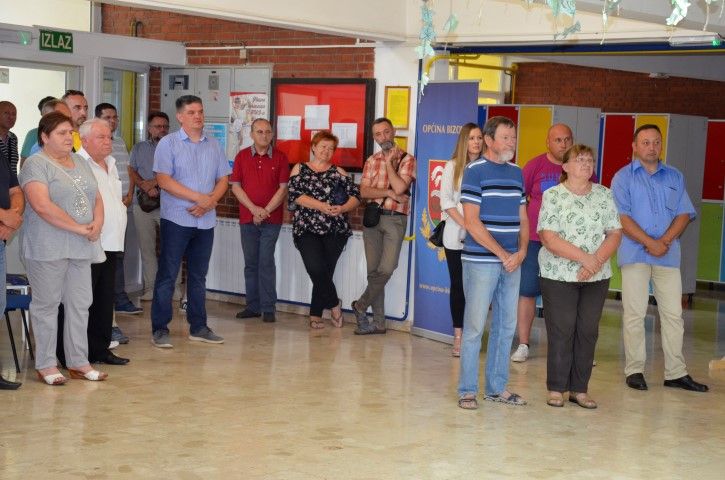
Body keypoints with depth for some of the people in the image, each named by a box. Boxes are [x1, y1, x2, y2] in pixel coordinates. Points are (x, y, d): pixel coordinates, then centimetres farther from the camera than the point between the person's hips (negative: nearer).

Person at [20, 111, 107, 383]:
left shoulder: (81, 163, 16)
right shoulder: (36, 164, -8)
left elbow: (97, 198, 16)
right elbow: (42, 205, -19)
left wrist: (97, 224, -5)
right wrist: (79, 227, -18)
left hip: (81, 248, 7)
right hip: (48, 248, -7)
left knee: (80, 304, 9)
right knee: (47, 305, 2)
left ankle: (78, 362, 18)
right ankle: (46, 365, 11)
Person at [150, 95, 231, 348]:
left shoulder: (213, 146, 11)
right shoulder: (168, 143, -4)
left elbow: (223, 180, 10)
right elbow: (164, 180, -13)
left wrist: (210, 202, -10)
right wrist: (199, 198, -16)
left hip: (205, 221, 5)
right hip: (176, 220, -5)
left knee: (198, 276, 12)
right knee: (167, 275, -2)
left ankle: (198, 327, 20)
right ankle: (160, 329, 2)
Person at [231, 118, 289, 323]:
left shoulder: (280, 158, 2)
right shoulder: (242, 156, 6)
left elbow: (283, 188, -3)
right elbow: (235, 186, 2)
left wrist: (265, 212, -10)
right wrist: (254, 209, -9)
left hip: (271, 219, -2)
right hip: (247, 218, 2)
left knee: (266, 262, -7)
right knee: (250, 263, 6)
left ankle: (268, 308, -2)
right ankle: (253, 306, 13)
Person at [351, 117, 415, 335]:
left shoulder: (407, 159, 0)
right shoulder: (372, 160, 13)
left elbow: (399, 187, -15)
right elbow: (363, 191, 2)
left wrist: (389, 162, -7)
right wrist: (388, 192, -11)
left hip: (394, 219, -4)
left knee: (386, 269, -15)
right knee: (373, 270, 4)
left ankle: (361, 306, 6)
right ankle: (378, 322, 11)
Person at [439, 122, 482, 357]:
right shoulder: (453, 166, 5)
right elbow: (446, 201, 0)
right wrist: (466, 224, -10)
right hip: (456, 236, 0)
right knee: (458, 284, 3)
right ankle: (458, 335, 7)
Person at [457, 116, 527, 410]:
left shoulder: (517, 173, 13)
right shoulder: (475, 171, -6)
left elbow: (523, 218, 17)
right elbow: (472, 222, -12)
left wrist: (521, 251, -1)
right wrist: (502, 254, -13)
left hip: (512, 262, 6)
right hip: (481, 261, -6)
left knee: (506, 326, 10)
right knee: (474, 327, -2)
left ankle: (497, 387, 21)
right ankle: (467, 390, 7)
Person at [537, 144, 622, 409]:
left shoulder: (604, 195, 8)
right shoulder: (552, 196, -3)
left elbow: (615, 234, 4)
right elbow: (549, 238, -12)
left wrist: (597, 261, -13)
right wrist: (584, 258, -18)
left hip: (596, 277, 4)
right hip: (559, 276, -3)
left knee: (588, 332, 5)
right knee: (561, 332, -1)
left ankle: (580, 389, 14)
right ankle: (556, 389, 9)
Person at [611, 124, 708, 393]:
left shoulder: (674, 177, 15)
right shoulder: (623, 177, 3)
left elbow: (684, 214, 7)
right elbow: (622, 217, -7)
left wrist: (665, 241, -9)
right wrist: (649, 243, -16)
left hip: (668, 254, 3)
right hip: (635, 254, -3)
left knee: (673, 314, 3)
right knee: (634, 314, -1)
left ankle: (676, 373, 9)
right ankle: (634, 370, 6)